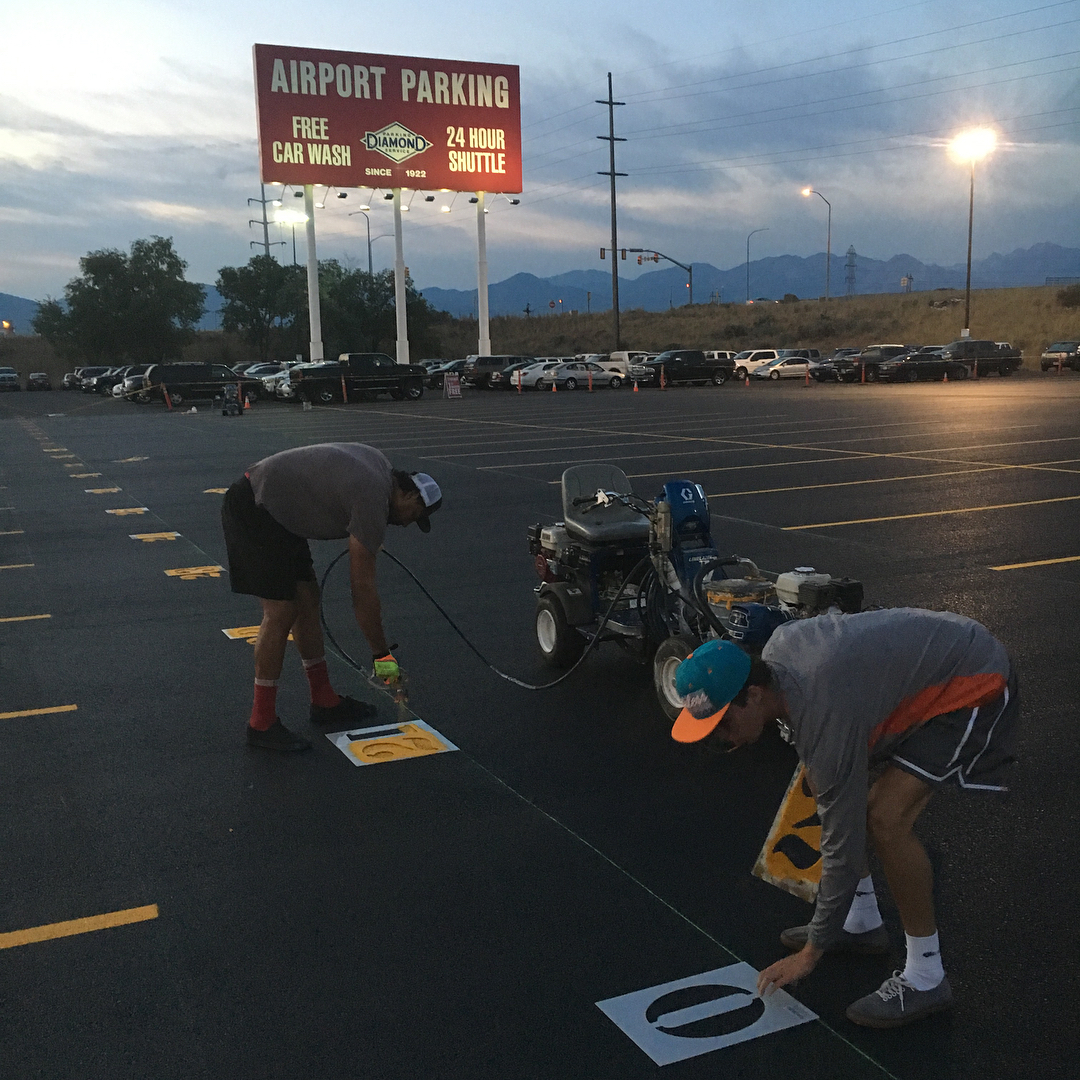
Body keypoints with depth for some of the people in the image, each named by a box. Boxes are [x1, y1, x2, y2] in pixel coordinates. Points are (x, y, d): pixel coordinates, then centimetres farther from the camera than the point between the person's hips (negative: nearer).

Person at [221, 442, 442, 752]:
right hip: (253, 513, -11)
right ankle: (262, 723, -3)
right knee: (281, 612, -12)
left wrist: (366, 540, 26)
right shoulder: (374, 500, -21)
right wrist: (382, 655, -11)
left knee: (307, 599, 10)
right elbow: (362, 589, -19)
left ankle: (324, 702, 19)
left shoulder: (377, 464, 7)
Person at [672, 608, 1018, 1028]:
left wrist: (811, 953, -12)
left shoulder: (827, 724, -33)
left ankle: (925, 977, -7)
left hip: (974, 685, -10)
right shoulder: (777, 648, -12)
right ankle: (862, 922, 25)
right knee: (844, 797, 9)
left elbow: (842, 846, -24)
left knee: (885, 820, -23)